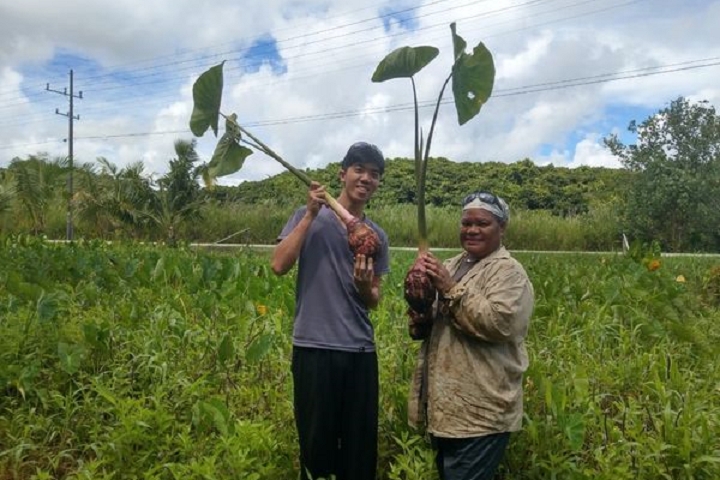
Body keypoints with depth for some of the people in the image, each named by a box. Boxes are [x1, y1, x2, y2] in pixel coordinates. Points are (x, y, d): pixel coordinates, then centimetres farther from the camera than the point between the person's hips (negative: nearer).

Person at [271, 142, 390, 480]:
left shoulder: (378, 236, 9)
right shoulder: (309, 217, 0)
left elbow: (373, 302, 13)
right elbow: (279, 266, -13)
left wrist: (364, 285, -10)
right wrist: (311, 214, -13)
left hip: (360, 352, 4)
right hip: (314, 349, -3)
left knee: (360, 449, 12)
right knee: (316, 444, 8)